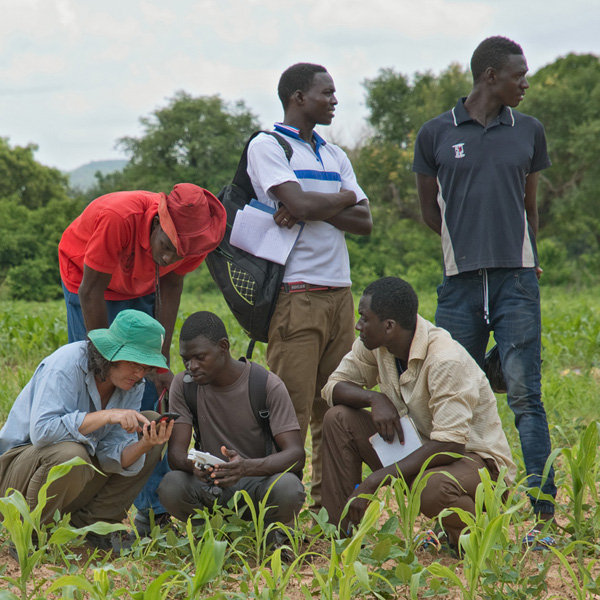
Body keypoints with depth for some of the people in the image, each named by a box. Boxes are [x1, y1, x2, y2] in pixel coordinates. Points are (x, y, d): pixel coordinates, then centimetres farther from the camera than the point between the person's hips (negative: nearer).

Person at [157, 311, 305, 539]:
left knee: (288, 488, -36)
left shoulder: (268, 386, -12)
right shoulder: (183, 384, -3)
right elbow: (176, 454, -10)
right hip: (211, 486, 2)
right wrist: (192, 465, -37)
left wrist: (248, 467, -41)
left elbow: (296, 454, -20)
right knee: (171, 486, -31)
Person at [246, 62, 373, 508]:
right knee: (291, 408, -10)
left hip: (339, 291, 7)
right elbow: (299, 204, -15)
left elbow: (364, 222, 10)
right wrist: (343, 198, 4)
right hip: (295, 292, -6)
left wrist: (315, 208, -7)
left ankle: (329, 504, 9)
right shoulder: (267, 146, 1)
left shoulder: (335, 155, 21)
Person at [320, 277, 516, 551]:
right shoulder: (374, 345, -6)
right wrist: (375, 398, -20)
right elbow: (335, 385, 4)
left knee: (432, 490, -40)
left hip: (476, 460, -7)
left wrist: (374, 482, -34)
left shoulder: (446, 361, -28)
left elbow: (449, 446, -32)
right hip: (419, 449, 7)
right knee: (339, 418, -8)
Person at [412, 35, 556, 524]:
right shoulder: (436, 134, 5)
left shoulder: (528, 131, 11)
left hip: (517, 282, 0)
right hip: (461, 283, 0)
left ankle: (543, 510, -7)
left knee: (525, 396, -7)